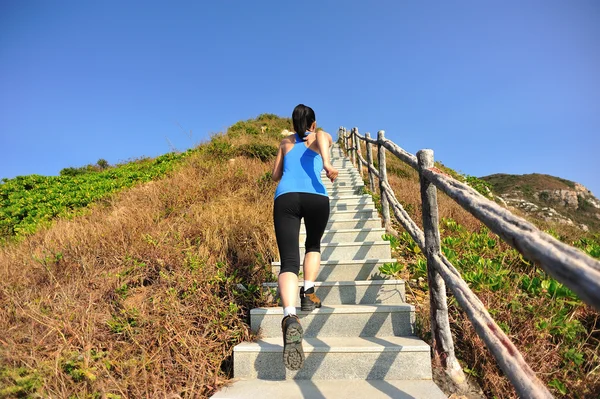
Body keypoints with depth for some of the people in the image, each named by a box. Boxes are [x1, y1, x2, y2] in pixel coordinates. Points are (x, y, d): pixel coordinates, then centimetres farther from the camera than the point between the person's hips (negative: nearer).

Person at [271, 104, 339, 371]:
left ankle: (290, 317, -32)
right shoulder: (321, 135, 23)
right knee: (313, 245, 28)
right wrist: (326, 163, -19)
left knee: (289, 261, -9)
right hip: (315, 197, -1)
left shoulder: (286, 142, 30)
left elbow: (276, 175, 34)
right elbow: (320, 138, -3)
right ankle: (308, 293, 13)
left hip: (285, 198, 1)